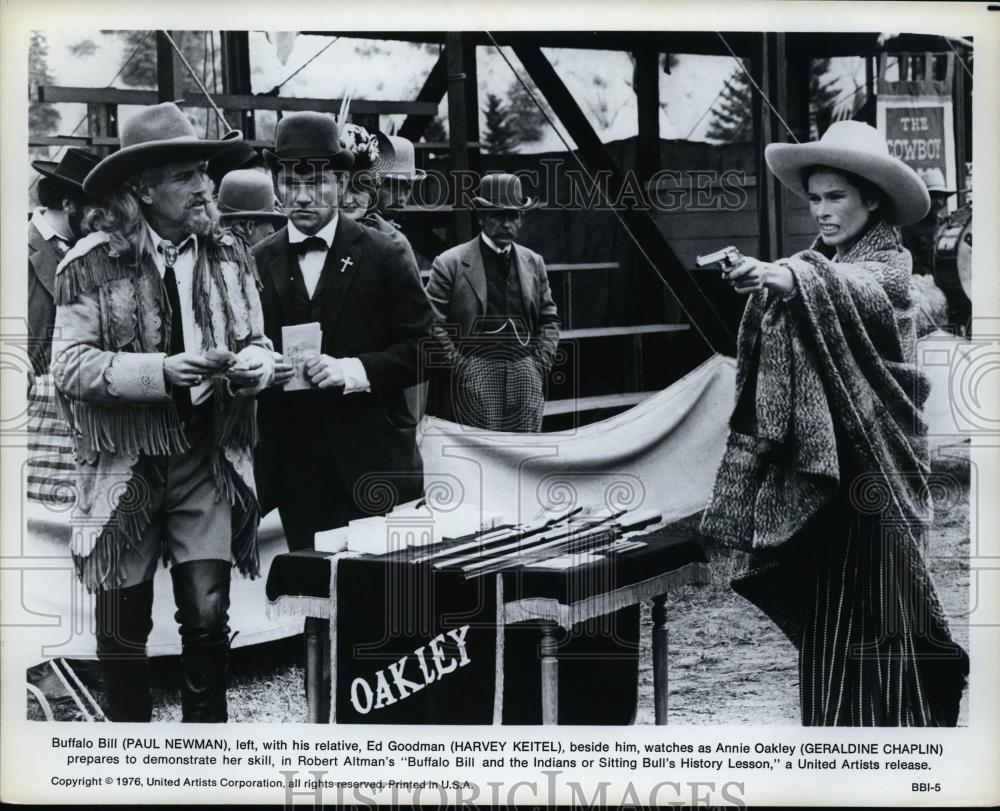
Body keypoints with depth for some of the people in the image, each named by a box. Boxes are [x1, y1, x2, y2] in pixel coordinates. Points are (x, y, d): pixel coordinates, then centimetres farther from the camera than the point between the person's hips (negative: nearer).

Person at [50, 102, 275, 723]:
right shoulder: (91, 264, -7)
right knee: (125, 622, 8)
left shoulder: (230, 255, 6)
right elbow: (71, 365, -11)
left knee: (208, 614, -2)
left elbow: (254, 341, 15)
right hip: (126, 463, -2)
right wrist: (162, 370, -22)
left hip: (209, 461, 2)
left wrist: (255, 363, -9)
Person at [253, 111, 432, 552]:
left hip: (374, 463, -2)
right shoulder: (258, 263, 8)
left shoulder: (381, 256, 0)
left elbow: (426, 347, -3)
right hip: (294, 469, 2)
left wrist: (356, 369, -15)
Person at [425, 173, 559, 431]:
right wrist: (458, 366, -9)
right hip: (474, 377, -4)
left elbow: (549, 319, 18)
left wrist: (541, 362, 5)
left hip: (526, 373, 4)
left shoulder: (533, 262, 14)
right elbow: (434, 324, -4)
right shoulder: (450, 264, -1)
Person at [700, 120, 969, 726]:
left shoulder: (890, 263, -4)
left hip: (876, 468, -5)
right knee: (824, 618, 8)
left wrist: (792, 279, -47)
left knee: (880, 617, -4)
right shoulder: (814, 267, 14)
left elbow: (857, 290, -29)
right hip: (817, 470, 6)